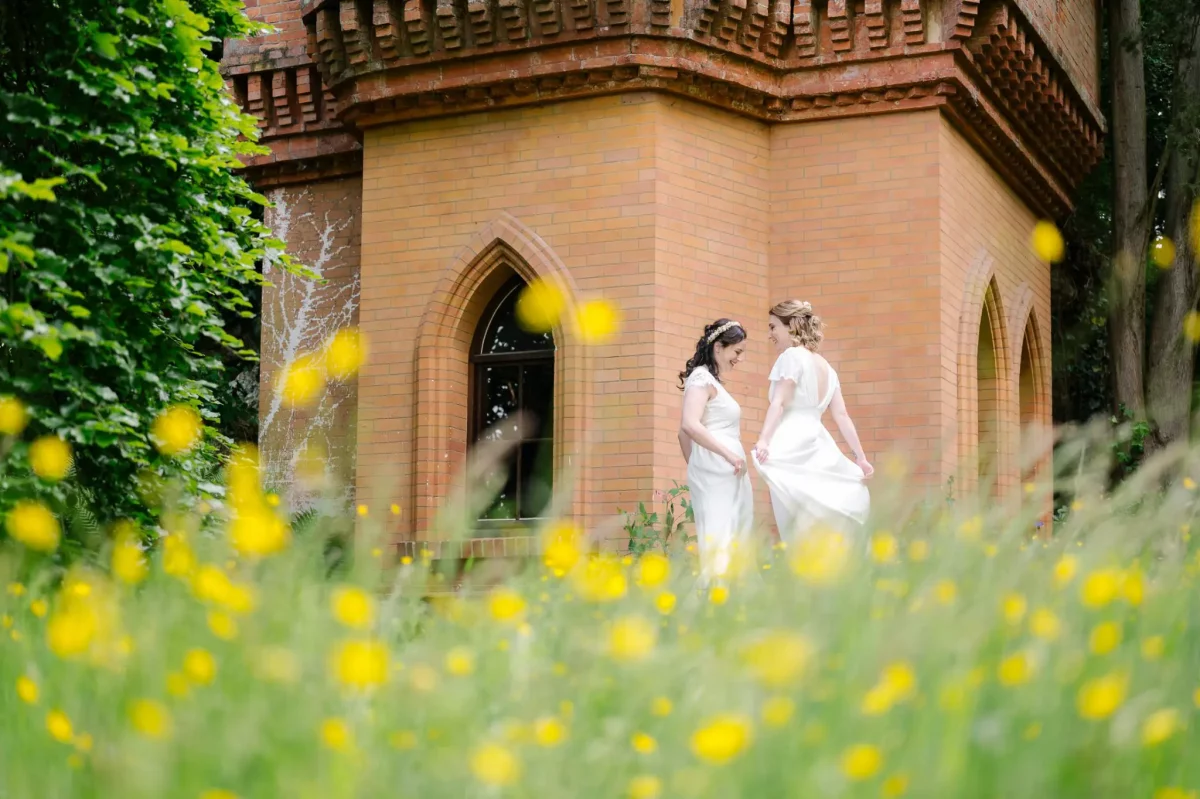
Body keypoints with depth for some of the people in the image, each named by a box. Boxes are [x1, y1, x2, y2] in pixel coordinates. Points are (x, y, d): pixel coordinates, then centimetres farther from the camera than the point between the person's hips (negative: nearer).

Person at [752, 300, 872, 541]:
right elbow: (842, 416, 17)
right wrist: (860, 457, 17)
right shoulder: (826, 367, 21)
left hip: (792, 447, -8)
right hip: (816, 446, 8)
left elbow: (779, 402, -15)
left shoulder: (792, 356, -2)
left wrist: (763, 440, -26)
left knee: (796, 530, -10)